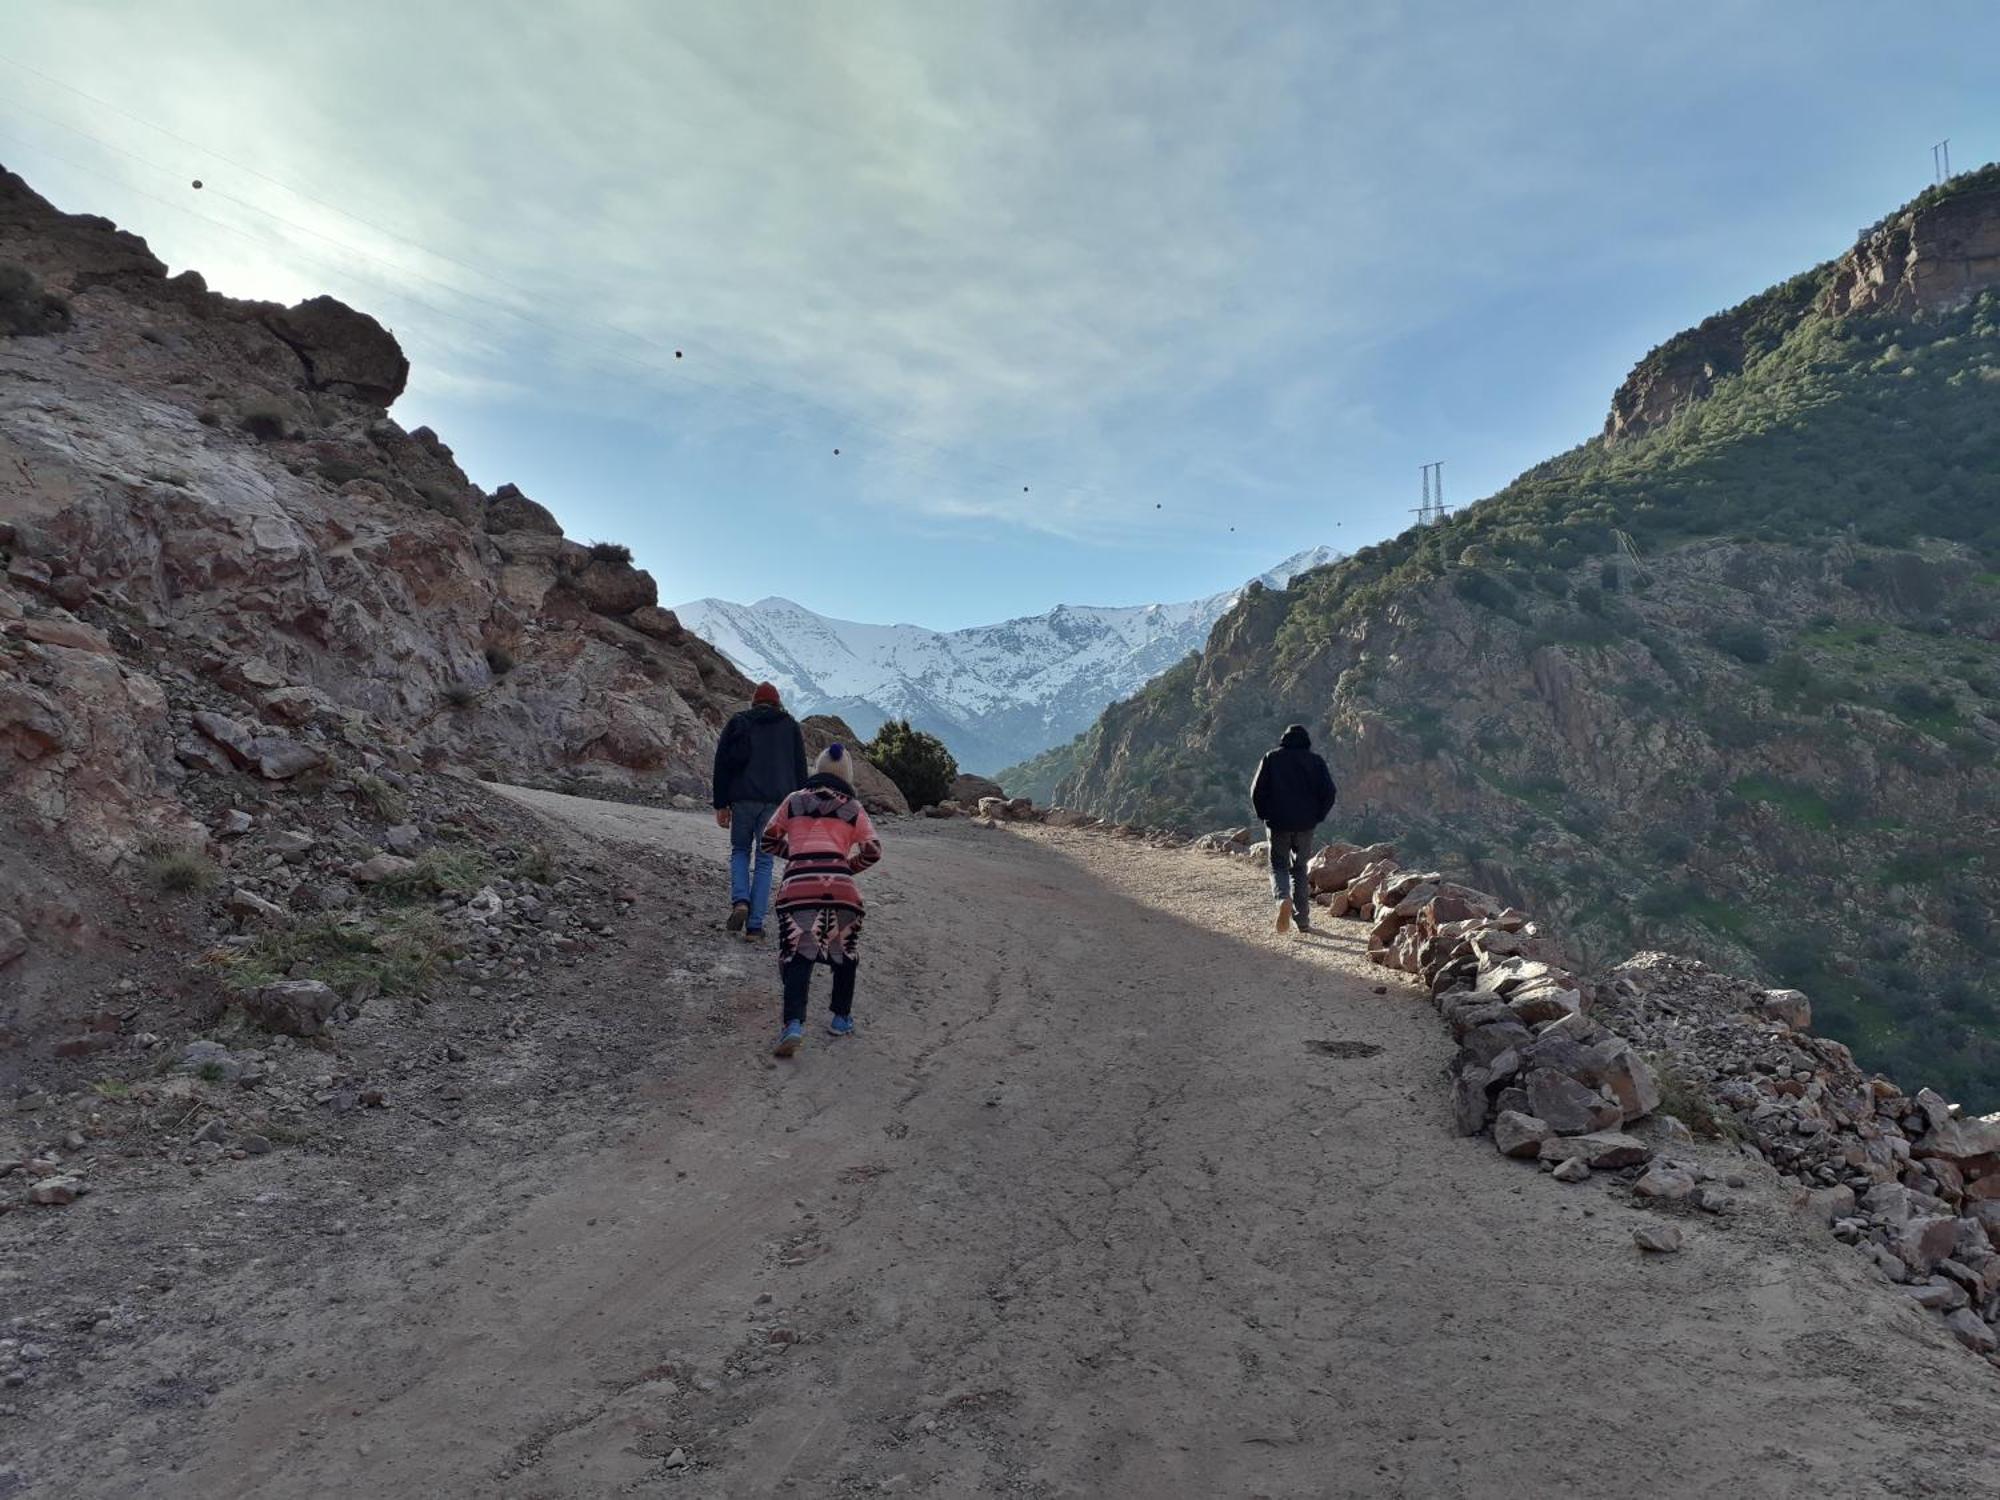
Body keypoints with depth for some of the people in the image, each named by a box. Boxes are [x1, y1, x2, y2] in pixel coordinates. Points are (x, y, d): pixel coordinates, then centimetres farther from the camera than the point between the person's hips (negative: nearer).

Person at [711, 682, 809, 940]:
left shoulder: (737, 723, 11)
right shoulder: (791, 726, 12)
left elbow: (721, 765, 6)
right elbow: (800, 770, 9)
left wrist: (721, 804, 8)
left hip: (742, 799, 0)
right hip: (777, 802, 0)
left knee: (739, 851, 18)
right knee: (764, 861, 5)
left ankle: (740, 901, -7)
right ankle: (754, 926, 1)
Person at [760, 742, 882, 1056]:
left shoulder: (794, 800, 18)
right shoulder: (853, 807, 15)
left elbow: (769, 841, 23)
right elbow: (873, 851, 7)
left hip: (796, 884, 0)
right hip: (840, 886, 0)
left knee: (797, 955, 1)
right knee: (846, 952, 22)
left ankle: (794, 1023, -20)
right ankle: (841, 1018, 25)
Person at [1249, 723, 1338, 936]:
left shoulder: (1271, 758, 1)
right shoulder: (1315, 761, 3)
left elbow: (1257, 791, -4)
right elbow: (1329, 792, -4)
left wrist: (1265, 815, 8)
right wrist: (1318, 816, 7)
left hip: (1278, 824, -1)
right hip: (1305, 825, 1)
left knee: (1279, 866, 9)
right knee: (1299, 869, 14)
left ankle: (1284, 899, -22)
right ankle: (1303, 920, 12)